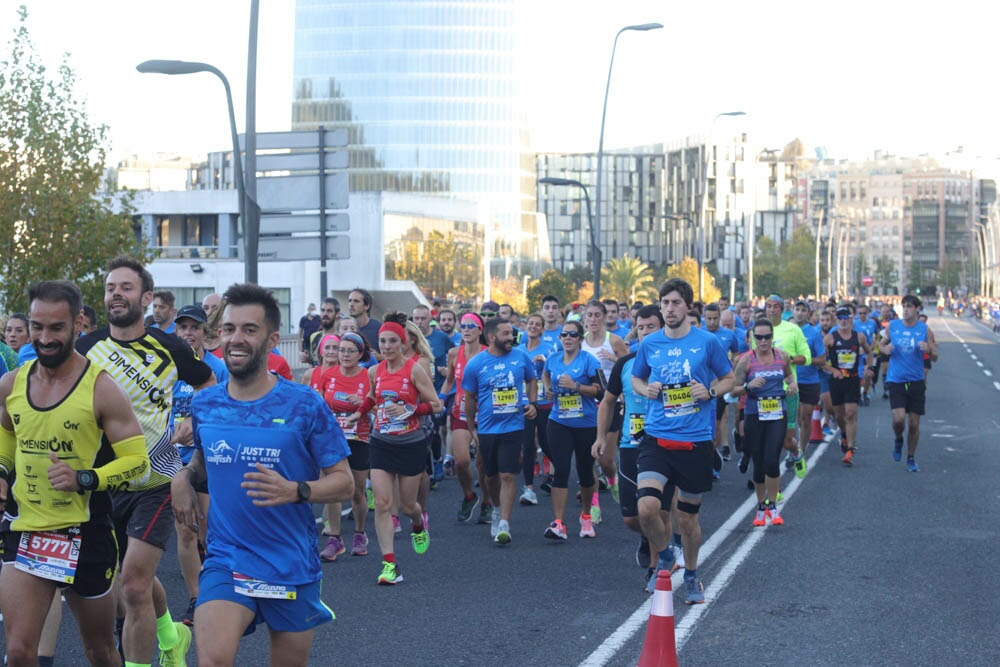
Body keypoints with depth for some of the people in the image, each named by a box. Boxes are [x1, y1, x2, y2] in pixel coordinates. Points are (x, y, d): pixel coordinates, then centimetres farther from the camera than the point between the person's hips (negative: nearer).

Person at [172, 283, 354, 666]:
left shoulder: (305, 406, -8)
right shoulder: (204, 405, 2)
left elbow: (343, 482, -7)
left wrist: (294, 490, -25)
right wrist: (184, 477, 2)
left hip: (291, 566, -1)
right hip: (225, 562, 1)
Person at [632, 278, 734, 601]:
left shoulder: (707, 341, -2)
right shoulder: (649, 344, 4)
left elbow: (728, 379, 10)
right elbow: (636, 378, 20)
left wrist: (711, 391, -11)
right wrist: (646, 390, -3)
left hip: (696, 440, -1)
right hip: (657, 437, 1)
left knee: (688, 517, 10)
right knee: (647, 507, -18)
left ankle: (691, 576, 34)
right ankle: (664, 558, 11)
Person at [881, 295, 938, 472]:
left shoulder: (925, 329, -1)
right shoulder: (892, 326, 1)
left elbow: (935, 357, 2)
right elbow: (882, 343, 16)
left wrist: (928, 349, -20)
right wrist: (885, 349, -7)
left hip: (916, 381, 1)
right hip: (896, 380, 0)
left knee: (914, 424, 4)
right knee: (898, 419, -16)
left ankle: (911, 458, 22)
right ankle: (898, 440, 17)